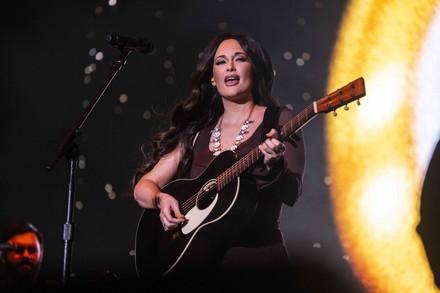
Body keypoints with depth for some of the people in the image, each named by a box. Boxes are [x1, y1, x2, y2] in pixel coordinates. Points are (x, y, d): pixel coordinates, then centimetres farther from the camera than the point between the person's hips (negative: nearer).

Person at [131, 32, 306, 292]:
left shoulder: (278, 120, 3)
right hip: (197, 260, 2)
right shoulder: (196, 131, 12)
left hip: (256, 258, -2)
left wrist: (273, 165, -27)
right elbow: (143, 186, 12)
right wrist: (161, 199, -8)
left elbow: (292, 194, -8)